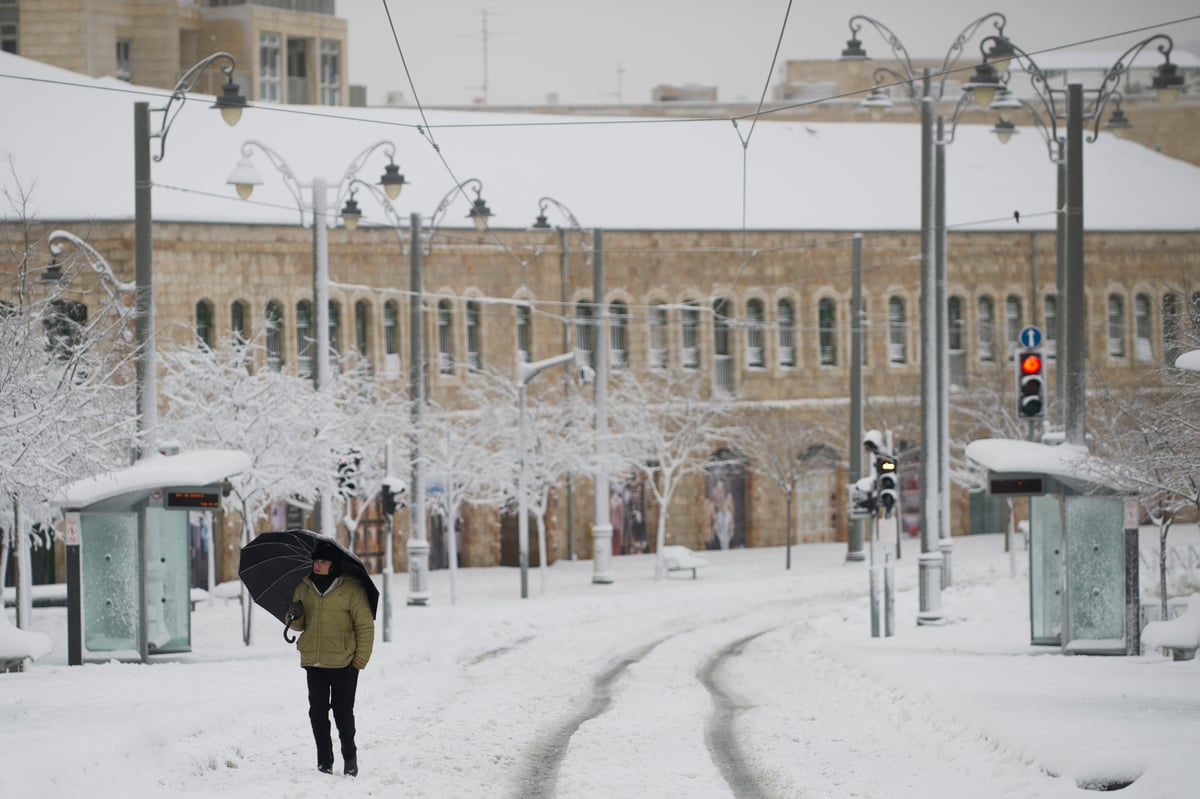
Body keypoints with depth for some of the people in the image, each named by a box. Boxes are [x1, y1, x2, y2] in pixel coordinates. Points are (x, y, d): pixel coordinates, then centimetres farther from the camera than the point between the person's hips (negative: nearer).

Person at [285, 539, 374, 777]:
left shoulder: (351, 588, -5)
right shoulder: (304, 587, 8)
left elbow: (366, 626, -2)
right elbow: (297, 625, 17)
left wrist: (360, 661, -6)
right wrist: (295, 616, -8)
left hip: (343, 663, -4)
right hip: (313, 662, 4)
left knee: (343, 713, 0)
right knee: (317, 713, 1)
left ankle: (350, 757, 19)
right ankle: (324, 762, 9)